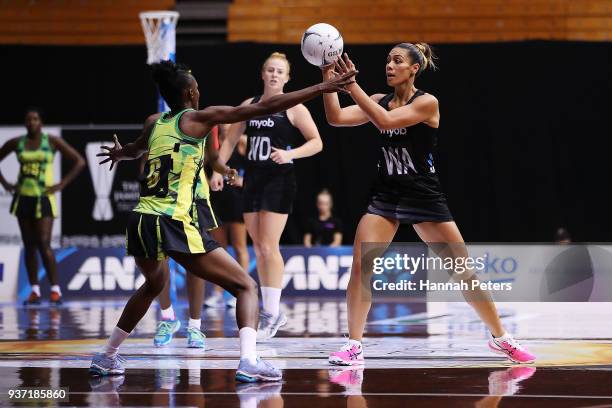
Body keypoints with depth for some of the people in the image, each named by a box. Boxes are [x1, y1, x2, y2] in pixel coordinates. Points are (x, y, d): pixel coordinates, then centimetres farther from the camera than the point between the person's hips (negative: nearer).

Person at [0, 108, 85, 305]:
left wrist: (61, 185, -9)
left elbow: (79, 161, -4)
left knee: (44, 245, -13)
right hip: (23, 198, 4)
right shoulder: (17, 143, 5)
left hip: (43, 199, -4)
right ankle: (34, 291, 10)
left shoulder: (52, 141, -4)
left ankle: (55, 290, -7)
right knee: (29, 246, 5)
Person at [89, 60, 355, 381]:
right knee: (246, 286, 1)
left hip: (139, 222, 7)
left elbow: (134, 150, 41)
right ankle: (249, 361, -20)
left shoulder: (154, 123, 17)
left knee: (154, 283, 36)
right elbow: (263, 108, -4)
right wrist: (321, 88, -1)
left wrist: (119, 154, 66)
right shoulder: (198, 119, 1)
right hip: (173, 224, -7)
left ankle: (106, 357, 40)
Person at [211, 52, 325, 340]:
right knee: (258, 248, 8)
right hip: (253, 178, 6)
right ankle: (270, 312, 18)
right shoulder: (249, 106, 12)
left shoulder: (293, 108, -4)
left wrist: (290, 154, -22)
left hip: (279, 180, -6)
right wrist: (217, 169, 9)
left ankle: (272, 315, -8)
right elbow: (230, 140, 19)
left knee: (269, 246, -13)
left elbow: (316, 142, -7)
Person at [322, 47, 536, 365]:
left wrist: (351, 85, -31)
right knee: (360, 267, -13)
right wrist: (329, 80, -18)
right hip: (385, 196, 4)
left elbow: (386, 120, -26)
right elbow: (336, 118, -6)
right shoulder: (379, 100, 5)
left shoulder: (426, 102, -11)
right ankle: (353, 346, -5)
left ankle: (501, 338, 14)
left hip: (424, 196, -4)